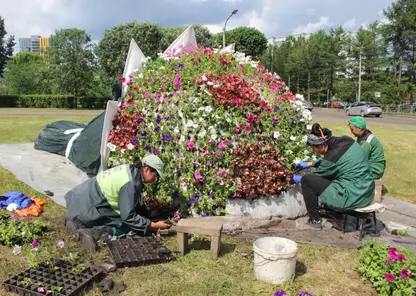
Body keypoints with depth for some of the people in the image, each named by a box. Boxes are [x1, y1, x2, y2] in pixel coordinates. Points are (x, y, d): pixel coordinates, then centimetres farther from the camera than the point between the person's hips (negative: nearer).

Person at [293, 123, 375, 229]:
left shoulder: (333, 157, -22)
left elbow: (318, 175, -2)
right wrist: (309, 164, 25)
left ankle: (315, 220, 7)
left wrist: (300, 179, 14)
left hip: (353, 198, -9)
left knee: (306, 180, -6)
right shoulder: (345, 140, -1)